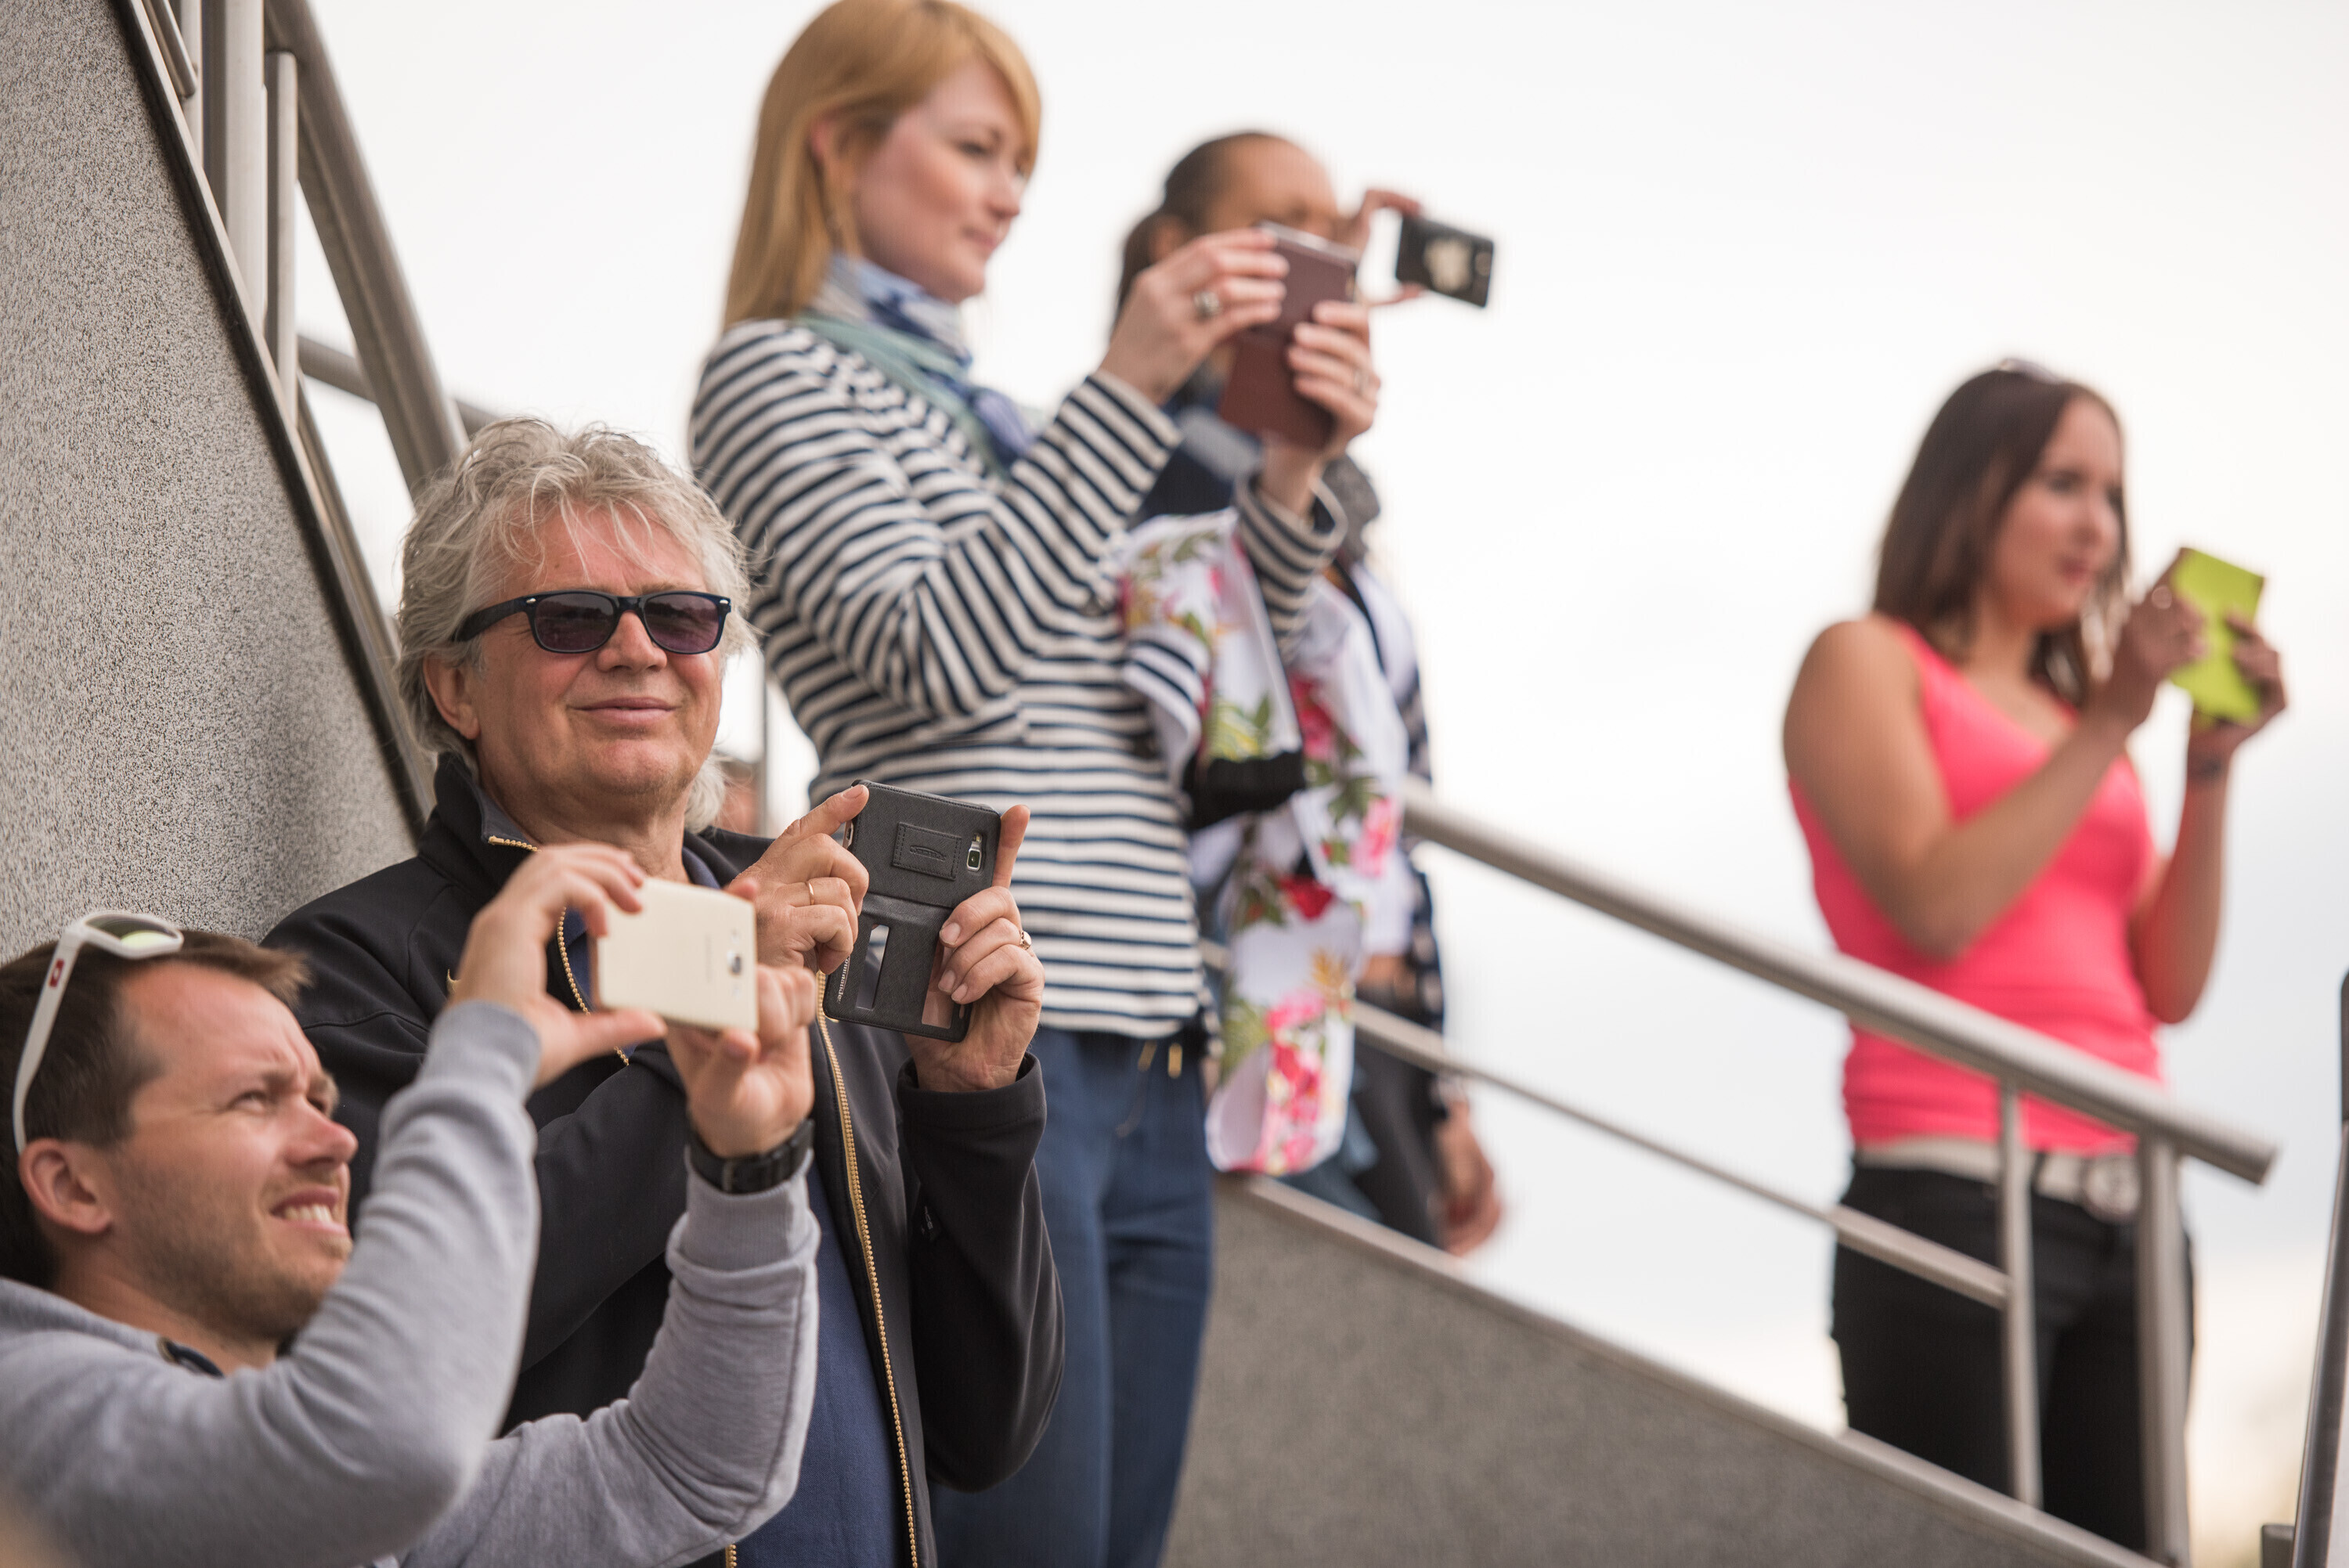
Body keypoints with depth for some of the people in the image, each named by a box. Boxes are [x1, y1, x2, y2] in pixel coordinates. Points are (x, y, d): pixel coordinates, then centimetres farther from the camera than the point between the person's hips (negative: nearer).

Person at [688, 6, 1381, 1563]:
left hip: (1142, 1057, 8)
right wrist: (1130, 388, -14)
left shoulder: (973, 412, 25)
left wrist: (1292, 471, 9)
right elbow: (937, 654, -13)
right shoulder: (777, 374, 2)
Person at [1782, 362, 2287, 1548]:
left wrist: (2211, 767, 4)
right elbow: (1936, 905, -9)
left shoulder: (2076, 715, 22)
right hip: (1954, 1194, -6)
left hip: (2121, 1217, 6)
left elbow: (2170, 988, 13)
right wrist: (2107, 727, -5)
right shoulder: (1867, 664, 7)